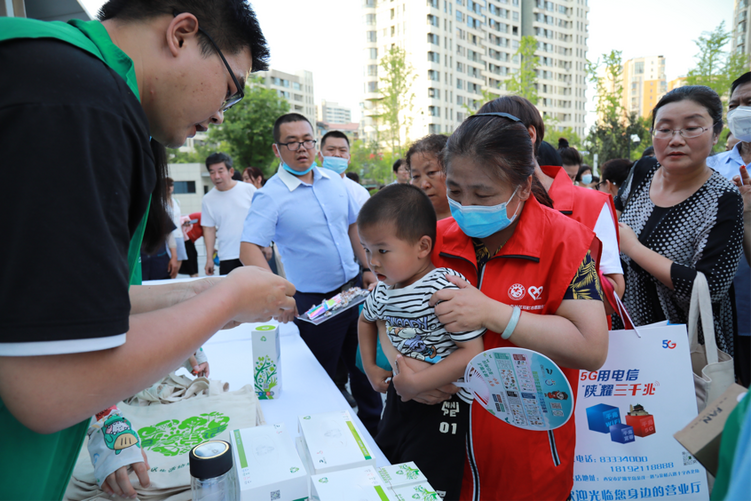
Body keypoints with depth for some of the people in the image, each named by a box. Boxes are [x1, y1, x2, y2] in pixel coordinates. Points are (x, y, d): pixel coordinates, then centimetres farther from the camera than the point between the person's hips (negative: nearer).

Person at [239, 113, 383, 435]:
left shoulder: (334, 182, 4)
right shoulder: (271, 196, -14)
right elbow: (248, 249, -23)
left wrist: (370, 269, 8)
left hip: (354, 288, 6)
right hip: (313, 301, -5)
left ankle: (374, 426, 43)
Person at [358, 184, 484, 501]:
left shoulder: (446, 288, -26)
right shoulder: (383, 290, -3)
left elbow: (472, 353, -28)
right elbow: (366, 319, 19)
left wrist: (416, 383, -25)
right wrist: (370, 368, 12)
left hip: (441, 406, -7)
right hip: (399, 396, 7)